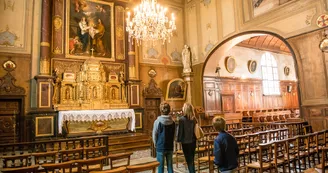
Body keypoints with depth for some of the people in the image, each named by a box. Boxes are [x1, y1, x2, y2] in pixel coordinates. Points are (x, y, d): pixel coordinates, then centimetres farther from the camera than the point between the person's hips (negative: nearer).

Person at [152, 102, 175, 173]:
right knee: (170, 165, 13)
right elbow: (174, 135, 5)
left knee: (160, 166, 7)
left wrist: (156, 144, 10)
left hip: (160, 147, -3)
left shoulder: (157, 121, -13)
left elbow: (154, 135, -6)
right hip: (170, 147, 4)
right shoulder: (172, 122, -2)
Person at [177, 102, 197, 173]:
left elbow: (180, 131, -11)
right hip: (193, 141, 5)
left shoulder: (182, 119, -15)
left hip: (186, 142, -5)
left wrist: (178, 139, 0)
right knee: (192, 159, 18)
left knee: (189, 160, 5)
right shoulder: (194, 119, -1)